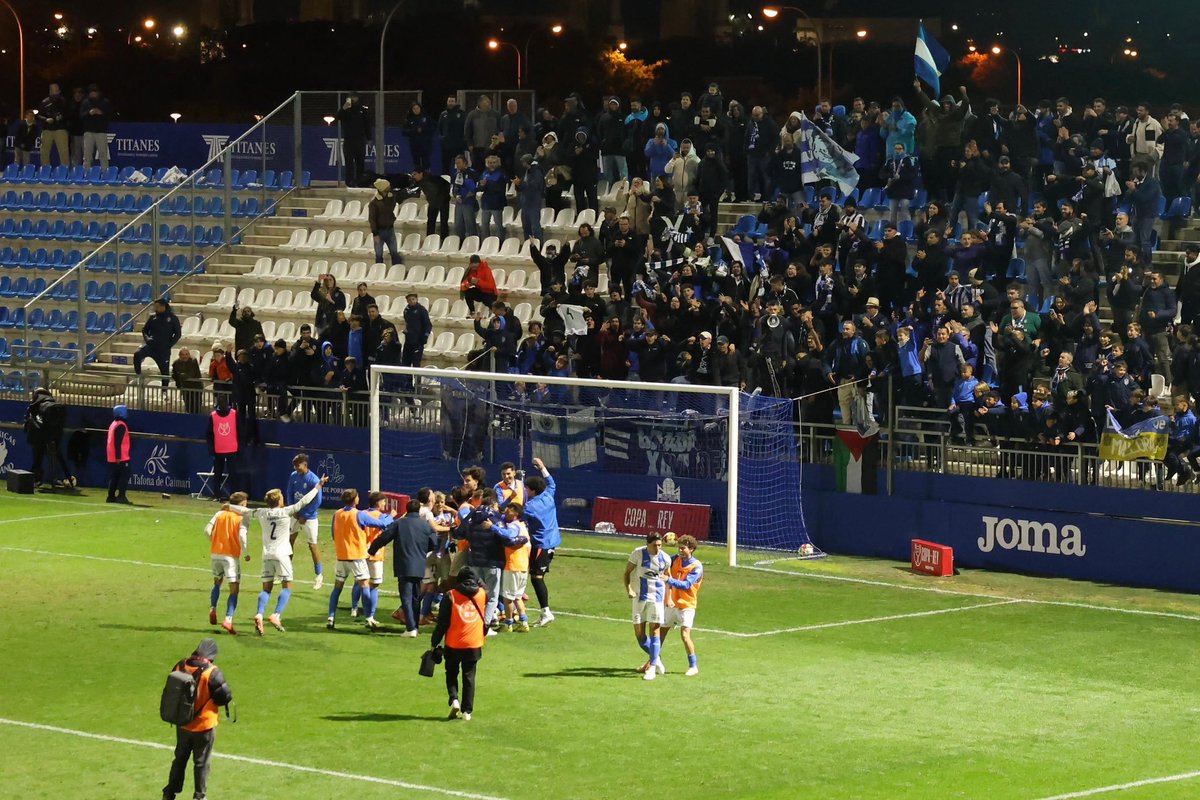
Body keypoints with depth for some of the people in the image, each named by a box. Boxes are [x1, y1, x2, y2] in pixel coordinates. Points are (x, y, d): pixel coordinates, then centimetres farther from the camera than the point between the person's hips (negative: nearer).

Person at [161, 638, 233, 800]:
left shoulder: (180, 666, -6)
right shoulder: (212, 673, -22)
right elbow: (226, 696, -18)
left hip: (182, 724, 4)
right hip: (204, 726, -4)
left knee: (180, 759, 20)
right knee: (201, 762, 10)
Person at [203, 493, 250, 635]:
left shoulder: (220, 514, 9)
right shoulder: (242, 517, -4)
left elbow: (207, 530, 1)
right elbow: (242, 536, -17)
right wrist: (246, 553, -6)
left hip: (216, 553, 5)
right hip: (231, 555, -5)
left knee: (217, 582, 28)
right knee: (234, 590, -2)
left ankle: (212, 608, 7)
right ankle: (228, 619, -18)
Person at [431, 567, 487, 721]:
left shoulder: (451, 596, -7)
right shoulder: (482, 594, 0)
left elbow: (442, 623, -6)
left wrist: (434, 643, 1)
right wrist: (478, 582, 29)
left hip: (453, 645, -2)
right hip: (474, 644, 2)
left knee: (451, 674, 16)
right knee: (469, 677, 10)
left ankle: (454, 699, -6)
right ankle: (467, 711, 8)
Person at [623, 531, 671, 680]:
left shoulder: (665, 558, -4)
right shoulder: (638, 554, -9)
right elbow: (627, 572, 1)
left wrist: (669, 597, 10)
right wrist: (628, 588, -15)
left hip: (657, 598, -1)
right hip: (640, 597, 1)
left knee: (654, 631, -8)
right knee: (639, 633, 2)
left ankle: (652, 667, -4)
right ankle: (655, 658, 26)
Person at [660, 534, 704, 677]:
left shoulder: (697, 567, -13)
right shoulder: (676, 560, 4)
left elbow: (686, 585, -22)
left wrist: (669, 580, -34)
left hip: (686, 606, -6)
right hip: (671, 604, 6)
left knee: (685, 635, -16)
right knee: (660, 633, 10)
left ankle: (693, 667, -7)